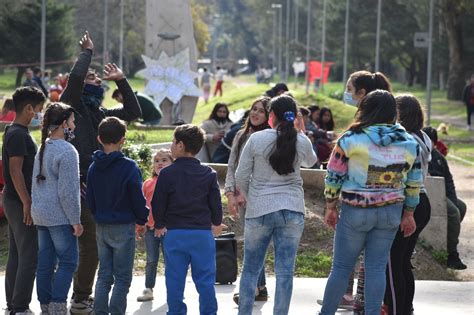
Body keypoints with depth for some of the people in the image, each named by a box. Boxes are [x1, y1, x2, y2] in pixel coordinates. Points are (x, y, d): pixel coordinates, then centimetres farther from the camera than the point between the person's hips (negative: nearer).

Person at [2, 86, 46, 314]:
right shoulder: (18, 135, -17)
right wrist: (27, 204, -22)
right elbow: (16, 171, -22)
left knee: (16, 254, 13)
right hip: (20, 203, -10)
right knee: (29, 257, -8)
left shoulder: (13, 132, 13)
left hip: (13, 202, 10)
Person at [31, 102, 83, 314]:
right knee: (68, 261, -4)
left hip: (40, 215, 9)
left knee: (45, 262, 10)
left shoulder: (43, 149, 13)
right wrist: (76, 220, -13)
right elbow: (67, 191, -18)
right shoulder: (66, 151, -15)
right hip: (59, 217, -9)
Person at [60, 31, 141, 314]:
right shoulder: (73, 104, -4)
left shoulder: (100, 113, 18)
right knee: (90, 243, -9)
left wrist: (121, 80, 17)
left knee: (94, 244, 14)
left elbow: (134, 112, 21)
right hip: (80, 185, -9)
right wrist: (87, 52, -5)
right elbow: (75, 76, -21)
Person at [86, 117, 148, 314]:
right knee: (122, 277, 1)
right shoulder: (129, 167, -14)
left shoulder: (94, 168, 3)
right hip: (123, 227, -5)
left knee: (104, 275, 12)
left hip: (101, 227, 5)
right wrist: (142, 220, 5)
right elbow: (138, 199, -10)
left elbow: (90, 200, 8)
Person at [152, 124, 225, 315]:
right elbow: (215, 203, 6)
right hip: (203, 233, 1)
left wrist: (159, 226, 16)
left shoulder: (167, 174, -5)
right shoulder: (208, 174, 1)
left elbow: (158, 204, -1)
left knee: (175, 279, 5)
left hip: (174, 233, -1)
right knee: (205, 280, 5)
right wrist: (216, 223, 24)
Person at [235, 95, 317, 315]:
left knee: (250, 269, 11)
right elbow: (311, 162, 24)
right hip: (292, 210, 1)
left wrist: (247, 198, 16)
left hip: (259, 211, -1)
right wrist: (299, 130, 27)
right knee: (285, 271, 2)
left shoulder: (256, 139, -6)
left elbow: (240, 177, -2)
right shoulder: (302, 141, 0)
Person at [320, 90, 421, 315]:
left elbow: (334, 176, -4)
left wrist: (330, 207, 6)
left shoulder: (351, 139, -9)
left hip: (355, 211, -3)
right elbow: (414, 182, 8)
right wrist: (408, 214, 16)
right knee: (376, 267, 7)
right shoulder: (408, 143, 2)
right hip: (391, 212, 3)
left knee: (342, 267, 6)